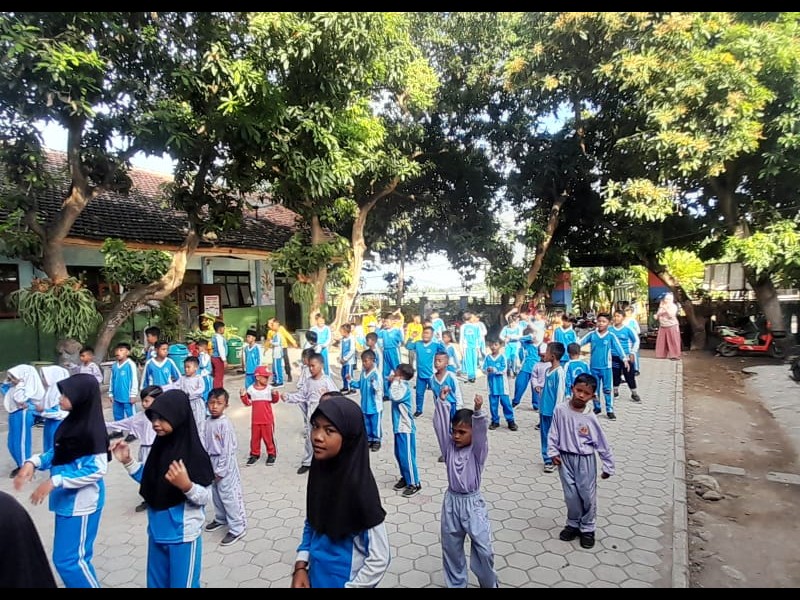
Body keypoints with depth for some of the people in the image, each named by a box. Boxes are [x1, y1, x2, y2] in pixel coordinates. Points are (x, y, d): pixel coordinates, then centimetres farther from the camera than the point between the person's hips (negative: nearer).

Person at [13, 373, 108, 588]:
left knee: (69, 559, 0)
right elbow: (59, 454, 15)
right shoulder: (72, 421, 4)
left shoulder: (91, 428, -22)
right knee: (69, 556, 20)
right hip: (67, 500, 9)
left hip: (81, 502, -9)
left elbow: (97, 469, -23)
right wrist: (33, 461, -2)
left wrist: (54, 481, -22)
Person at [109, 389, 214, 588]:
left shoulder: (194, 453, -23)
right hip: (157, 533, 7)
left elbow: (205, 497, -19)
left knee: (182, 584, 10)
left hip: (183, 536, -7)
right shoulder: (160, 446, -3)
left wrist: (186, 485, -37)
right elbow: (148, 480, 11)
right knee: (156, 583, 24)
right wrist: (127, 461, 1)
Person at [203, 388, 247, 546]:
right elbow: (207, 444, 12)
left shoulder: (225, 424, -21)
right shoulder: (209, 422, 2)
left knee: (229, 496, -3)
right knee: (216, 493, 22)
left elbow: (227, 450, -20)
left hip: (225, 463, -8)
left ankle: (237, 528, 6)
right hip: (213, 462, 8)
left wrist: (220, 471, -16)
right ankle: (221, 518, 42)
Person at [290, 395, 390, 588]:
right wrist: (301, 566, -4)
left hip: (345, 581, -6)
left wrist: (348, 586, -15)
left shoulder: (359, 486, -28)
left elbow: (379, 559, -22)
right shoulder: (319, 468, -10)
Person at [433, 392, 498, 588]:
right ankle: (456, 583, 34)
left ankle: (489, 584, 24)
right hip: (451, 501, 4)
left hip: (473, 502, -3)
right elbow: (440, 425, -11)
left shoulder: (478, 450, -11)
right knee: (451, 547, 14)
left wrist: (478, 411, -47)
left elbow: (481, 430, -29)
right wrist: (442, 402, -22)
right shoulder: (449, 447, -1)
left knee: (483, 548, -1)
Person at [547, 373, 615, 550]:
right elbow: (553, 433, -1)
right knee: (571, 494, 11)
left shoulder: (590, 417, -14)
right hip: (565, 458, 1)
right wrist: (553, 452, -6)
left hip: (585, 460, -1)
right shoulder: (560, 410, -11)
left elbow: (602, 443, -5)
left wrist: (608, 466, 0)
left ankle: (587, 528, 28)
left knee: (587, 495, 9)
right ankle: (573, 524, 32)